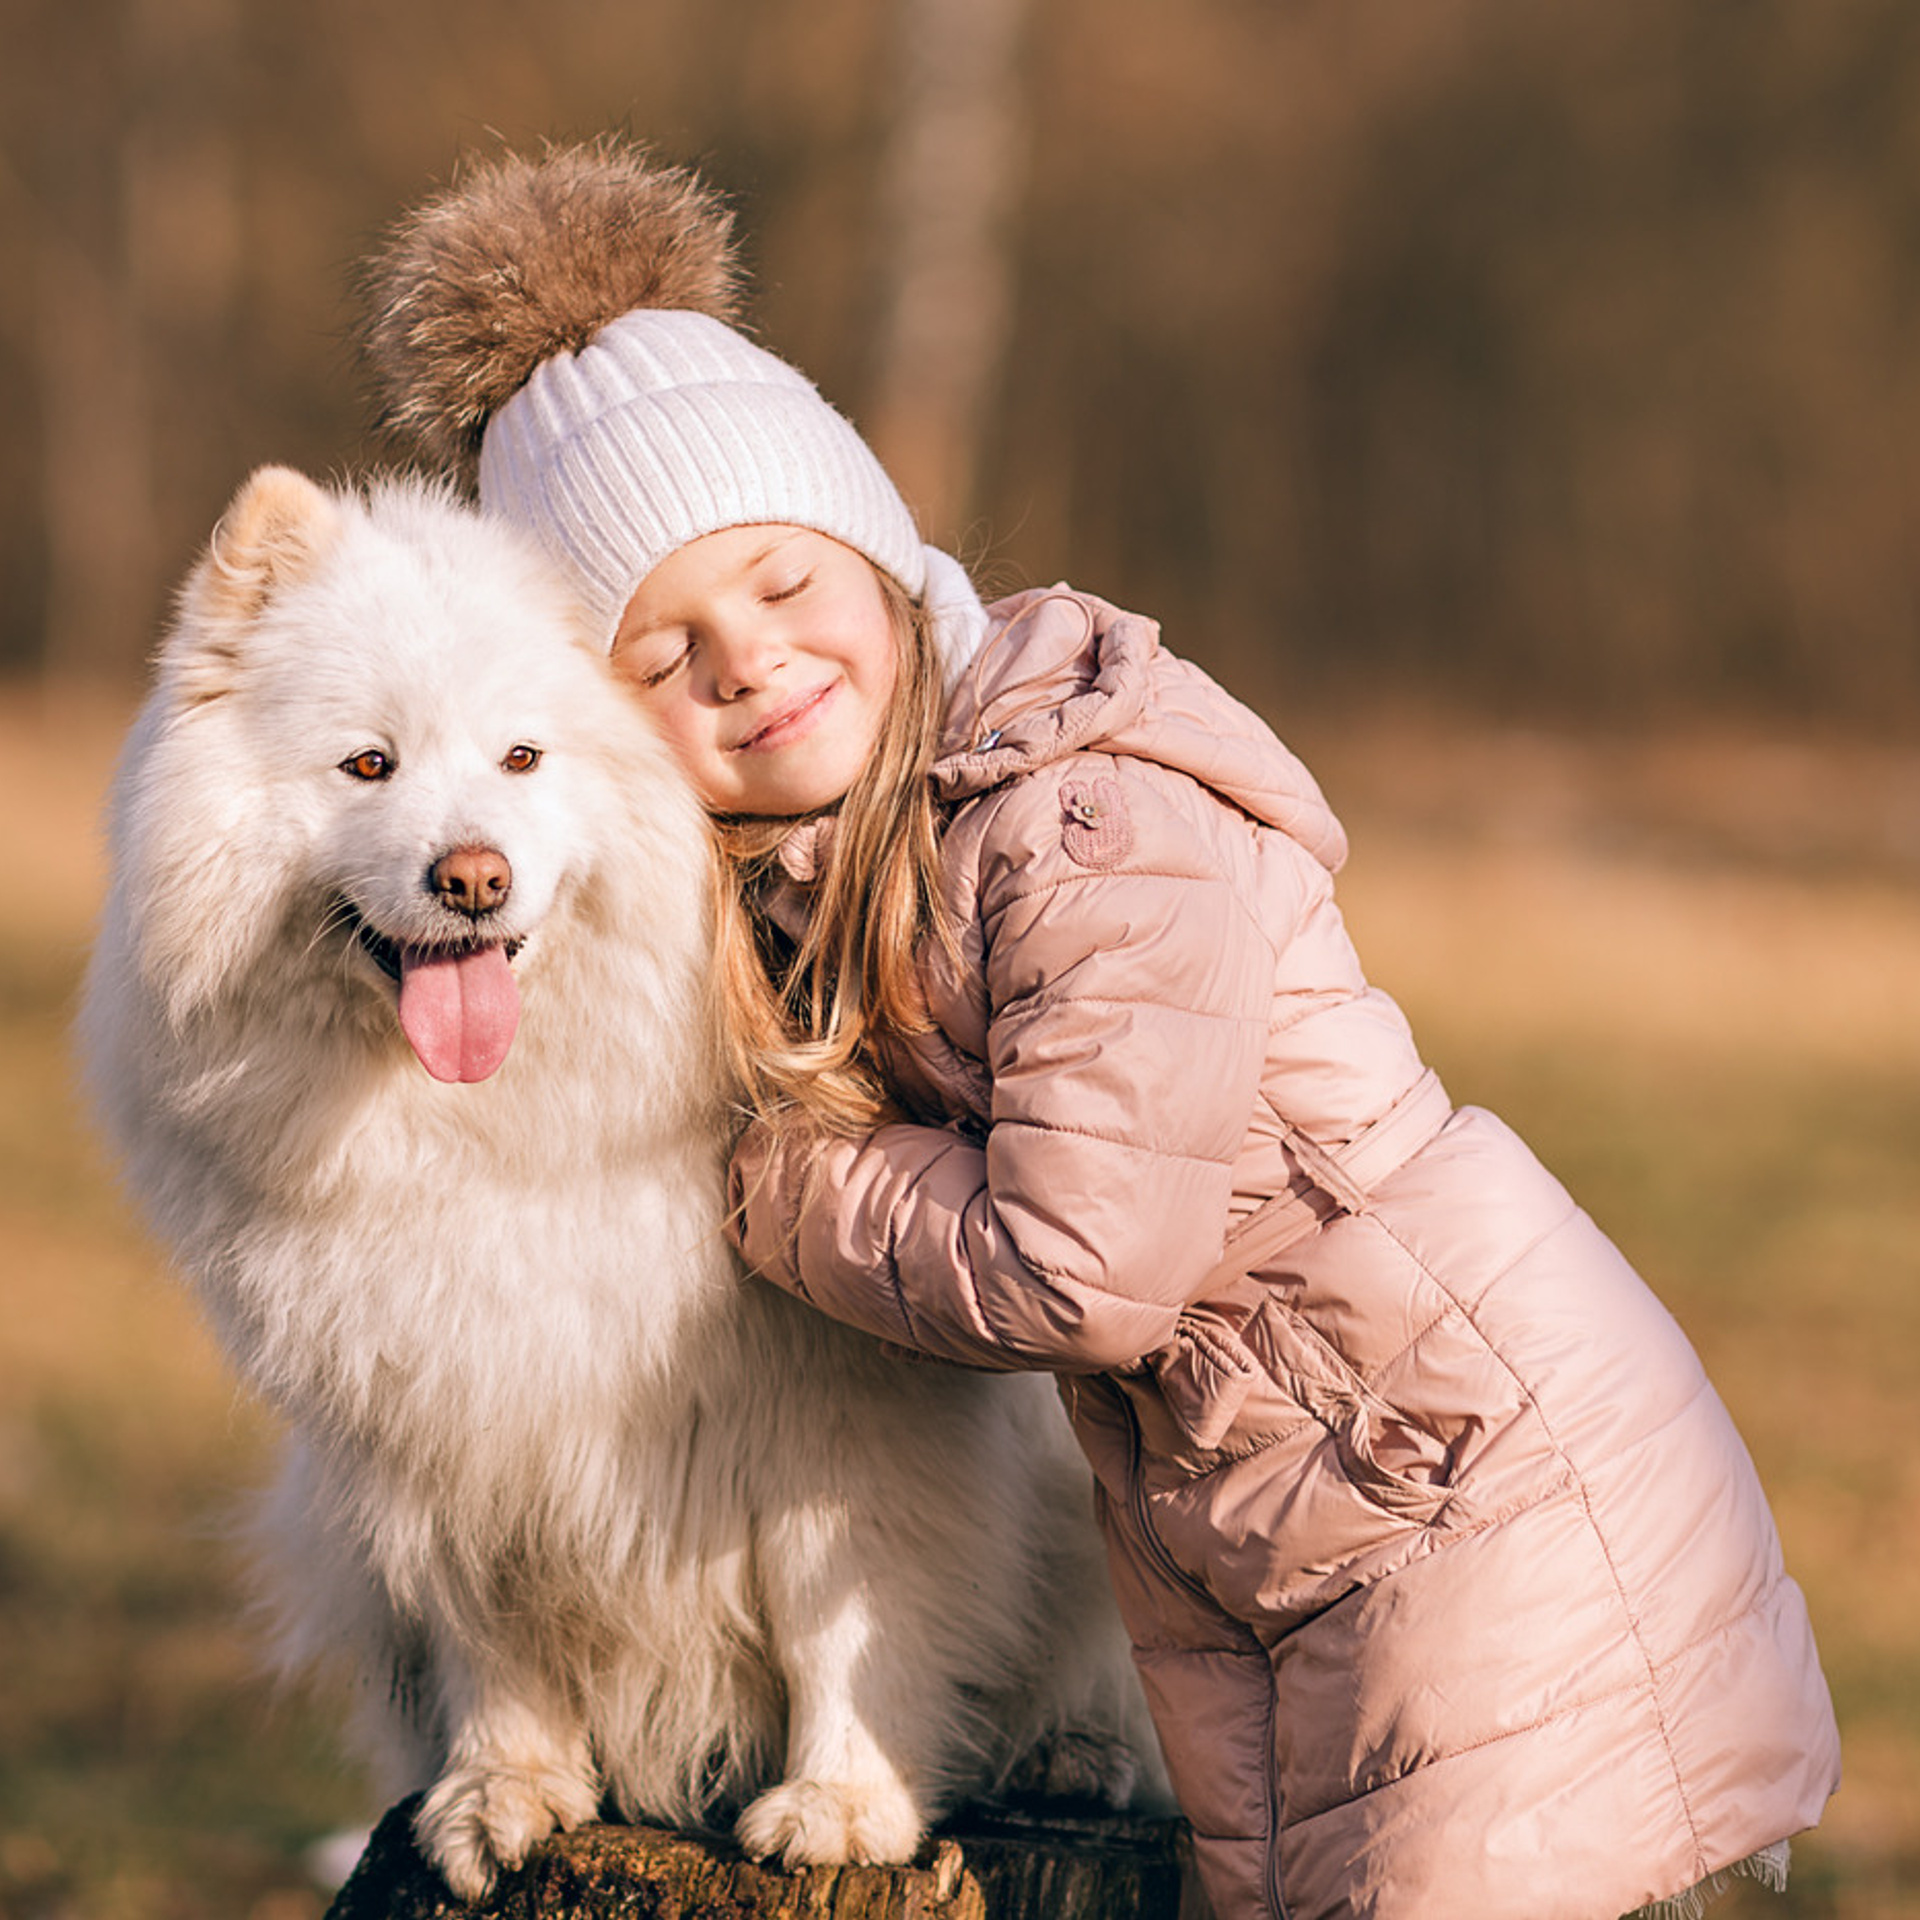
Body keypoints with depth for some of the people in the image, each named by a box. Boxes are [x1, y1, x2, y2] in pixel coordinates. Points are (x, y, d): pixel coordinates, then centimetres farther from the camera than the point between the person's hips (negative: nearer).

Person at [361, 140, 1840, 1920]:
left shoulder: (1107, 820, -19)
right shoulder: (779, 889, 5)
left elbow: (1084, 1272, -23)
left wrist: (773, 1180, -10)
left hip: (1489, 1477, -8)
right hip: (1228, 1582, 8)